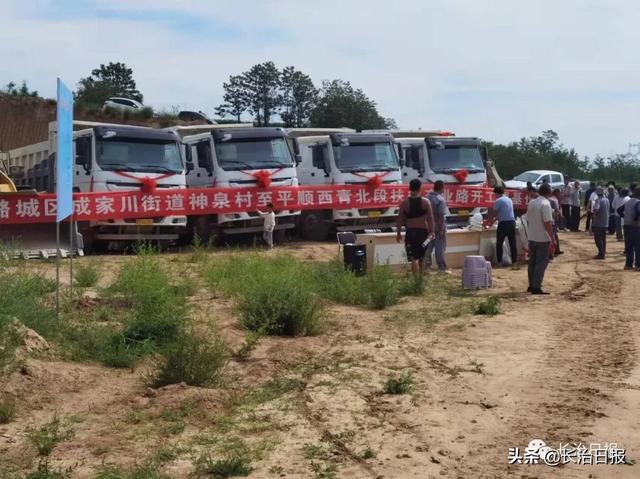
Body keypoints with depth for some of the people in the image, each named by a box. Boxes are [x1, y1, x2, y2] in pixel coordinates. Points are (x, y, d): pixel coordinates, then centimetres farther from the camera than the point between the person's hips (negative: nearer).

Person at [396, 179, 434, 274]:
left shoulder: (405, 203, -4)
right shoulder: (426, 202, -2)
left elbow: (400, 219, -2)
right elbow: (430, 218, -4)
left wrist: (399, 233, 6)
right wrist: (431, 232, 2)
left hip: (410, 232, -2)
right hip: (423, 232, 2)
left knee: (414, 258, -5)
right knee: (421, 258, 18)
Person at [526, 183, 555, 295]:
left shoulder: (531, 203, 8)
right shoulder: (545, 204, -16)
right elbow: (547, 223, -20)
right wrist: (553, 239, -17)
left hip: (532, 238, 7)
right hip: (543, 239, -7)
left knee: (532, 262, 13)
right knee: (541, 263, -2)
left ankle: (531, 285, 19)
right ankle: (536, 287, -3)